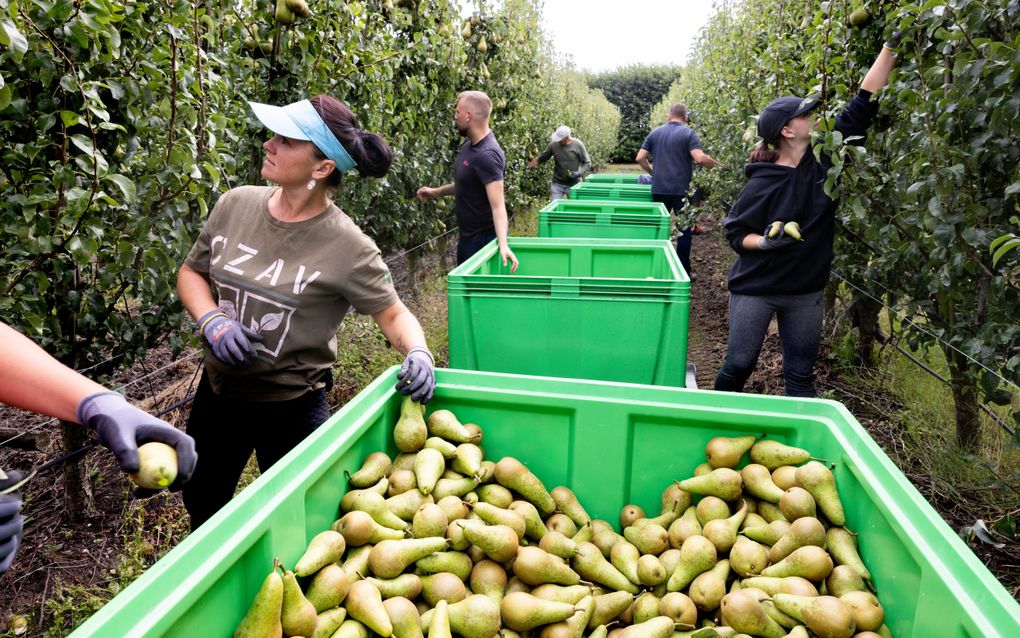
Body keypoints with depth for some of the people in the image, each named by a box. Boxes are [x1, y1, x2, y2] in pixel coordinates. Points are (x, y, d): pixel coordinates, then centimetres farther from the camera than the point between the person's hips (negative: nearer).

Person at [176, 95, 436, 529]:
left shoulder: (346, 247, -21)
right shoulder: (235, 204, -8)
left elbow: (393, 314, -10)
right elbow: (191, 272, 5)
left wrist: (418, 353, -30)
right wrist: (213, 321, -14)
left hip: (291, 408, -5)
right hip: (217, 392, 5)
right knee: (202, 510, 29)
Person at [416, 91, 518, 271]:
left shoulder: (487, 155, -26)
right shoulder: (468, 145, 3)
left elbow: (498, 205, -34)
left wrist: (503, 243, -45)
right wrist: (437, 192, 12)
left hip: (484, 238, -9)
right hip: (467, 235, 9)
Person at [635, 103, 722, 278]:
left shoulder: (655, 132, 7)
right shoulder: (688, 133, -6)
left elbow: (640, 158, 4)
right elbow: (700, 158, -19)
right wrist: (717, 165, -3)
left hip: (659, 189, 4)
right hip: (681, 190, -4)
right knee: (685, 229, 6)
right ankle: (683, 270, 6)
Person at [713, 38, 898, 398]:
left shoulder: (824, 157, -4)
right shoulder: (762, 183, -16)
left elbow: (864, 103, -2)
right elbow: (734, 233, -8)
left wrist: (891, 46, -3)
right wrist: (766, 241, -27)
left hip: (806, 293, 5)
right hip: (755, 290, -4)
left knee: (800, 377, 10)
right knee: (738, 367, 5)